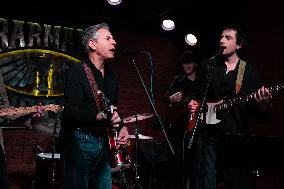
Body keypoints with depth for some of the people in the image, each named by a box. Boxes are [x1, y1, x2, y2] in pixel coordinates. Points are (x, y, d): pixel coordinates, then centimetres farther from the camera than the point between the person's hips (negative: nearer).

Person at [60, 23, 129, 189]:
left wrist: (122, 126, 6)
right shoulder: (78, 72, -12)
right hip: (80, 142, -7)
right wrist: (99, 117, -33)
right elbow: (71, 111, -22)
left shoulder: (111, 74, 12)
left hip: (102, 142, 8)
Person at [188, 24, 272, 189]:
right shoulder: (209, 65, 10)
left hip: (236, 135, -1)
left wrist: (262, 103, -22)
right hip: (207, 133, 2)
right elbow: (197, 92, 22)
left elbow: (256, 112, -1)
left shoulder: (250, 72, 4)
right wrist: (193, 102, 2)